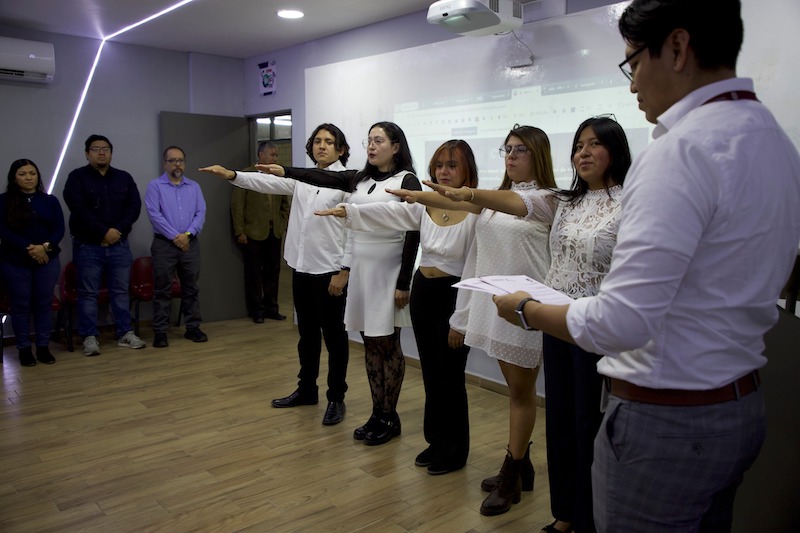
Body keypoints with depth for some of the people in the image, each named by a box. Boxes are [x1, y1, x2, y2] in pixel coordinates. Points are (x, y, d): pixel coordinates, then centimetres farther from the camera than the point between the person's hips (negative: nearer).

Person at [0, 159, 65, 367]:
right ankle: (24, 349, 14)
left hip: (47, 261, 2)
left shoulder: (50, 201, 8)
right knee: (21, 306, 4)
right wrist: (29, 248, -18)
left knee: (44, 304, 5)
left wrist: (45, 247, -17)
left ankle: (43, 347, 15)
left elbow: (59, 229, 0)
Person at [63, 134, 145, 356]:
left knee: (121, 291, 7)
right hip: (87, 246, -3)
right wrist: (103, 232, -17)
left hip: (119, 245, 3)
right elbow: (79, 210, -12)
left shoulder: (124, 178, 11)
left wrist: (118, 230, -12)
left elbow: (135, 206, 1)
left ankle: (125, 334, 14)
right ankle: (90, 337, 8)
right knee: (88, 293, 1)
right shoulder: (77, 177, 0)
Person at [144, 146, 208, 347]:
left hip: (190, 244, 3)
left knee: (191, 288, 8)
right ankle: (160, 332, 6)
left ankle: (193, 327, 17)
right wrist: (175, 236, -13)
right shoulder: (155, 186, 1)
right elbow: (154, 214, -9)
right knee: (163, 290, 0)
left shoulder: (194, 187, 12)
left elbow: (201, 213, 3)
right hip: (164, 244, -3)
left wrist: (187, 234, -11)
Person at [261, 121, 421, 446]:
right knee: (370, 345, 11)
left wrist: (404, 283, -15)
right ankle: (377, 415, 22)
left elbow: (413, 234, -11)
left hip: (387, 271, -6)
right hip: (360, 269, 6)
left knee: (387, 345, 2)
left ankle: (390, 418, 15)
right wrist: (285, 171, -18)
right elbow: (324, 177, -2)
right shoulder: (359, 179, 12)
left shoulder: (407, 181, -6)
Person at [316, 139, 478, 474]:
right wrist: (347, 211, -19)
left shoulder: (477, 211, -14)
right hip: (423, 292, 7)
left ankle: (454, 450, 24)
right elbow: (389, 213, -5)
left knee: (450, 376, 5)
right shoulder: (426, 205, 5)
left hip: (455, 296, -6)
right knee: (430, 374, 16)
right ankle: (436, 440, 33)